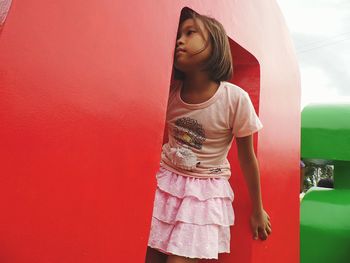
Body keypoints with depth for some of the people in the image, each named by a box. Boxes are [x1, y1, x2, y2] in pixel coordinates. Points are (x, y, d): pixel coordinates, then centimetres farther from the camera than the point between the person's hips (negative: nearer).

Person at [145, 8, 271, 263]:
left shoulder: (235, 98, -17)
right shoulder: (169, 91, -7)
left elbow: (248, 158, -5)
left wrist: (257, 210, 6)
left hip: (206, 191, -3)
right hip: (166, 183, 3)